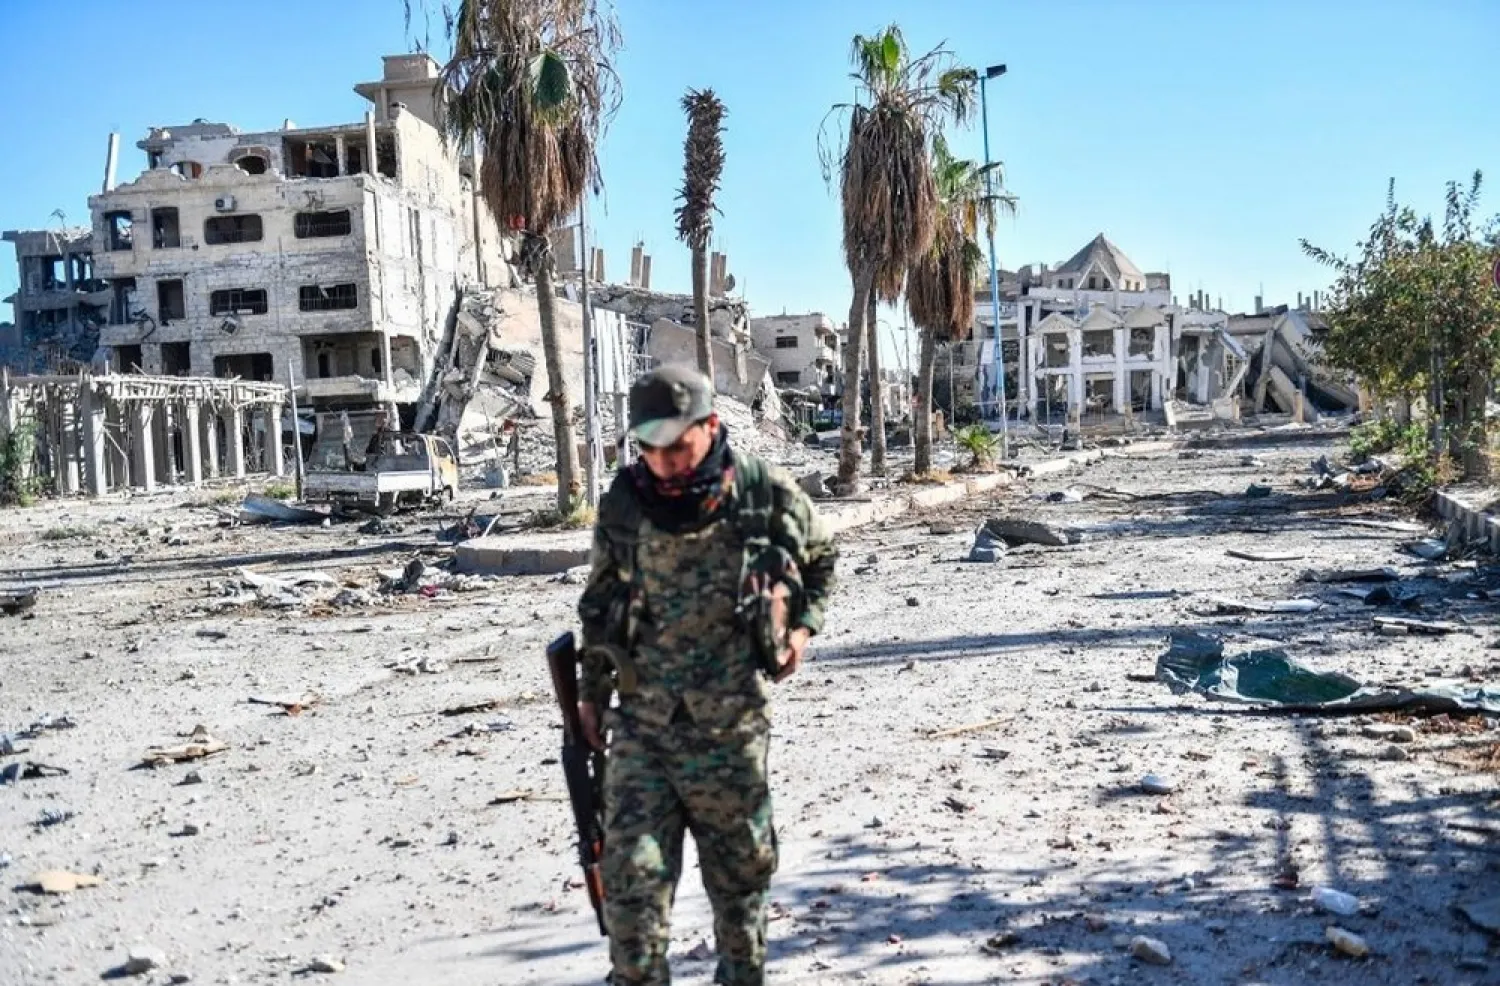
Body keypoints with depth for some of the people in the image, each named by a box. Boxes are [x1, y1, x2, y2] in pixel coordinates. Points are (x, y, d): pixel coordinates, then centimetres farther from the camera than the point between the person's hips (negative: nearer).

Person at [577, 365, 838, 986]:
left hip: (731, 729, 0)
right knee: (630, 877, -5)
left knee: (740, 872, 16)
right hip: (641, 729, 1)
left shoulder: (767, 495, -9)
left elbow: (820, 559, 12)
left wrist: (803, 624, -1)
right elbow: (599, 605, 10)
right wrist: (590, 692, 12)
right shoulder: (623, 505, -5)